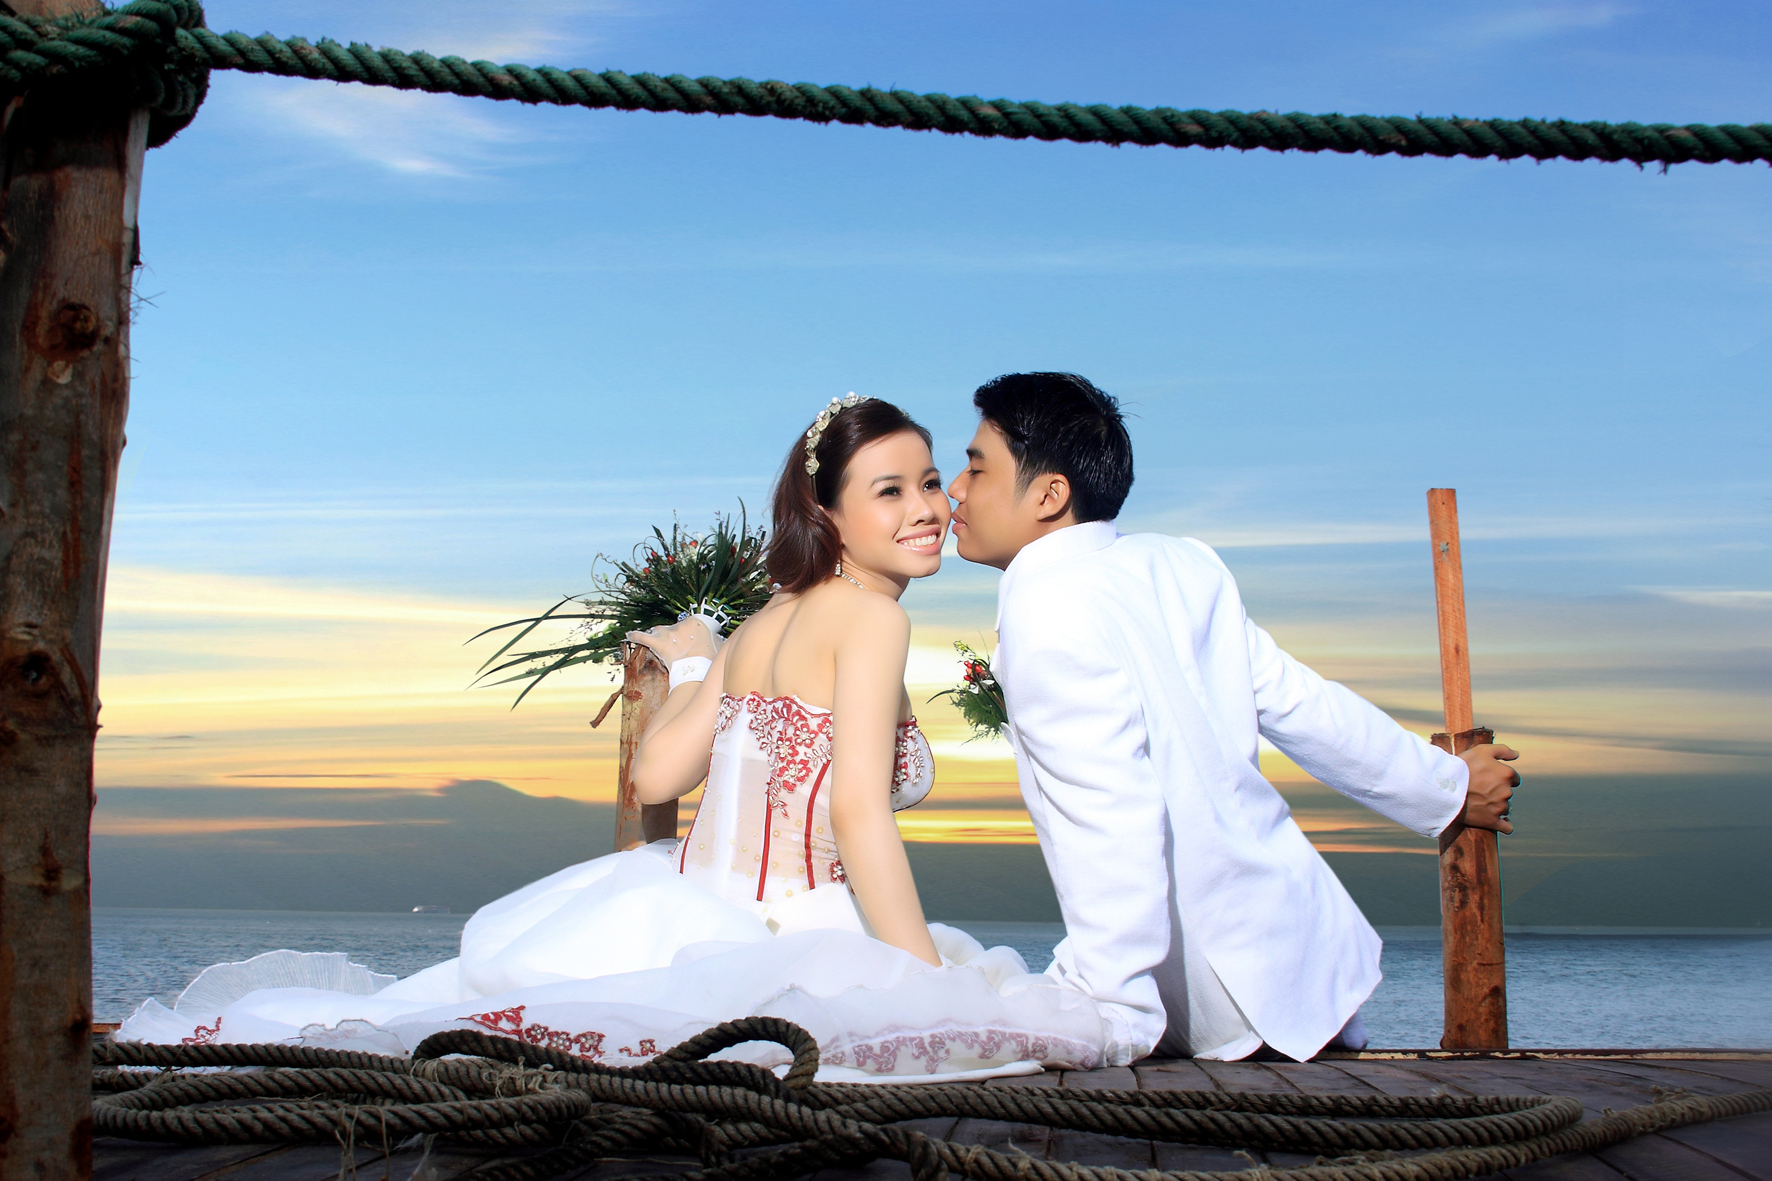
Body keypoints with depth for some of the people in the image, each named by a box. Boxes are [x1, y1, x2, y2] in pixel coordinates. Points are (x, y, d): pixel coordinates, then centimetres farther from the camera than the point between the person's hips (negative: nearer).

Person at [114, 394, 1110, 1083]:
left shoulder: (765, 624, 14)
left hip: (680, 907, 10)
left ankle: (250, 1024, 18)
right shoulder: (871, 615, -10)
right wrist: (938, 990, -17)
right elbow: (859, 812, -20)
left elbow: (657, 776, 9)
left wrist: (692, 672, 27)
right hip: (770, 938, -9)